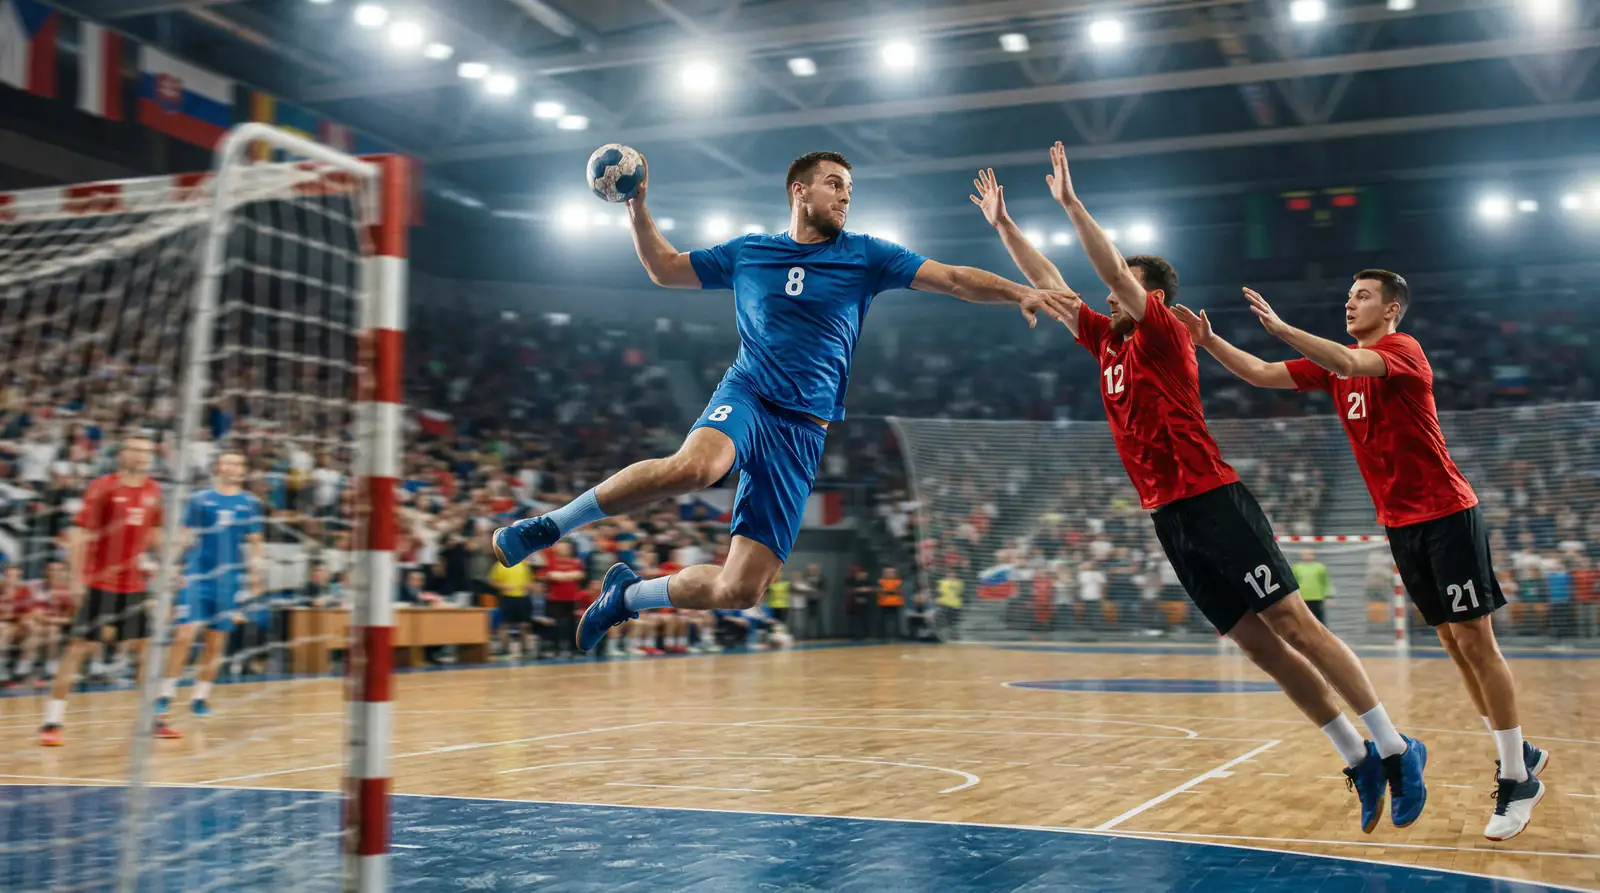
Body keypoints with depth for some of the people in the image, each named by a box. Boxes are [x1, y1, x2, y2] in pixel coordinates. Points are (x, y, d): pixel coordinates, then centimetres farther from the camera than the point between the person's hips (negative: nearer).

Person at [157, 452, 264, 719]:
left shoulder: (250, 503, 8)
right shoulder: (199, 499, 4)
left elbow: (256, 542, 13)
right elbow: (186, 536, 7)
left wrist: (256, 571, 3)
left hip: (230, 580, 2)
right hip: (198, 576, -2)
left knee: (216, 642, 6)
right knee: (185, 634, -10)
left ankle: (201, 697, 18)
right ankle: (166, 694, 1)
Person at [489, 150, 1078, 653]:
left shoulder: (865, 256, 10)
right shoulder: (747, 252, 14)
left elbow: (954, 279, 3)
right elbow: (664, 268, 25)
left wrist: (1021, 293, -12)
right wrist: (636, 207, 12)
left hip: (805, 431, 1)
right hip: (747, 397, -1)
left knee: (740, 591, -9)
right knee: (692, 466, -40)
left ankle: (628, 593, 19)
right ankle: (549, 525, -22)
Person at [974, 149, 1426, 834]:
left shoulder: (1164, 334, -1)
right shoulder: (1107, 342, 17)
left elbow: (1114, 268, -15)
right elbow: (1048, 284, 21)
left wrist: (1069, 200, -15)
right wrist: (1002, 223, 20)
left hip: (1213, 502, -7)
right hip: (1168, 518, 7)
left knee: (1294, 626, -9)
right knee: (1259, 647, 5)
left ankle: (1394, 749, -2)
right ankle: (1359, 761, 10)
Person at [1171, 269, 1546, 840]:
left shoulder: (1402, 349, -12)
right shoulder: (1333, 364, 10)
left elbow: (1349, 364, -33)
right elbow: (1262, 375, 6)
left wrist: (1278, 327, -38)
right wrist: (1209, 342, -8)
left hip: (1446, 515, -8)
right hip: (1400, 524, 8)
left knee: (1474, 640, -6)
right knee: (1453, 645, 11)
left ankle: (1517, 781, 0)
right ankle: (1519, 753, 24)